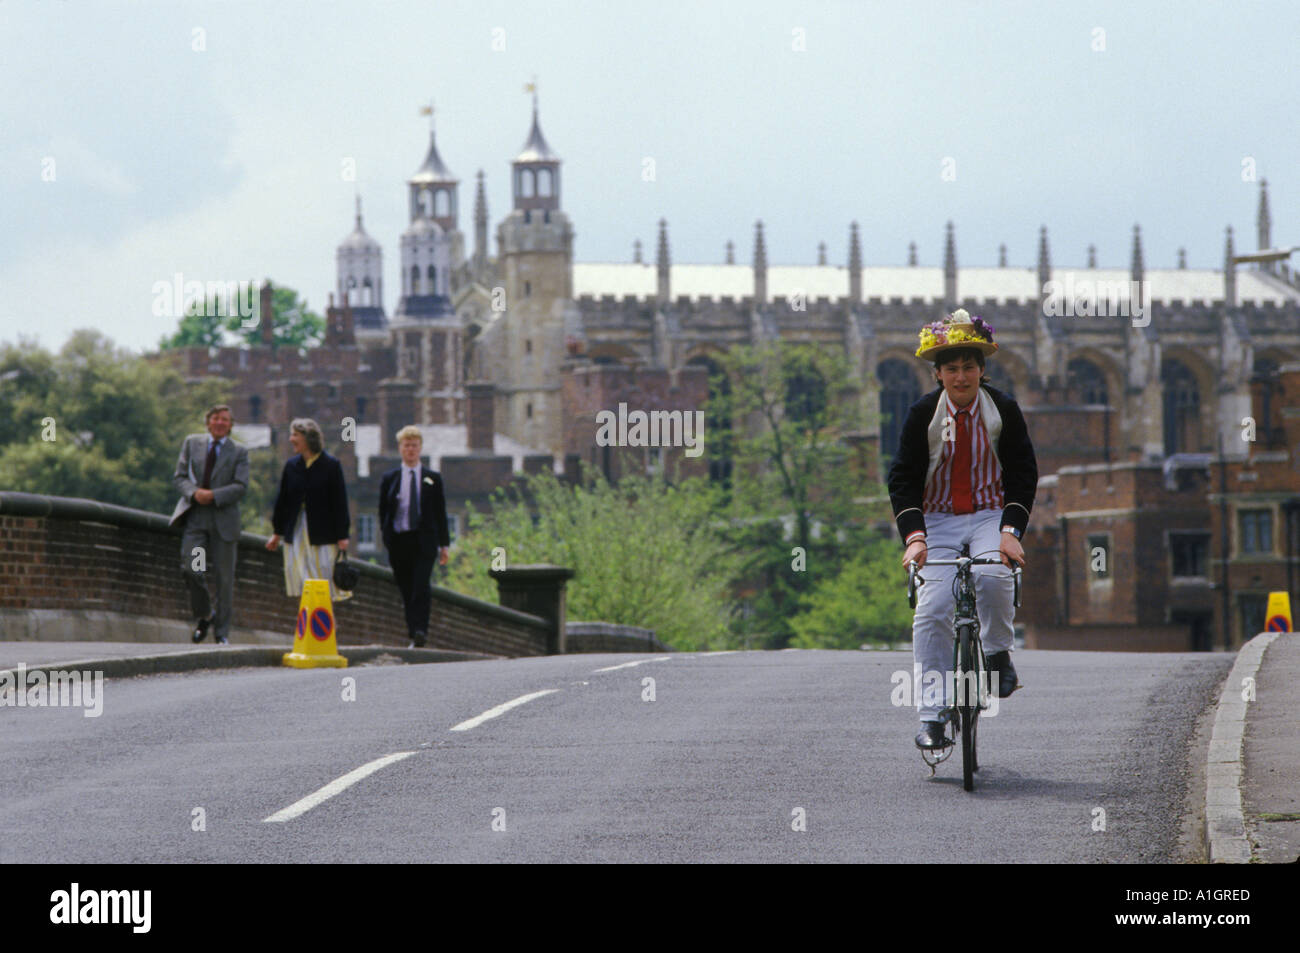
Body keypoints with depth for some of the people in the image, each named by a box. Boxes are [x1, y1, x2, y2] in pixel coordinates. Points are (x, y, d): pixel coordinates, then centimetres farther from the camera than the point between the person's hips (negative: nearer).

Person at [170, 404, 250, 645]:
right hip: (195, 516, 1)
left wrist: (213, 495, -18)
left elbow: (240, 486, -4)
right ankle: (204, 615, 10)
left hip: (224, 519, -1)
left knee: (225, 577, -1)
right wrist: (194, 492, -13)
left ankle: (221, 632, 9)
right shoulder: (191, 443, 12)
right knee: (191, 569, -15)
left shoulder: (239, 452, 6)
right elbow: (179, 477, 7)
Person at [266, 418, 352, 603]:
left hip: (322, 531, -4)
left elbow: (339, 502, -6)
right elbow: (282, 499, 14)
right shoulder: (291, 465, 8)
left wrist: (342, 535, -9)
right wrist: (277, 532, 14)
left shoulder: (331, 465, -5)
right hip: (296, 531, 4)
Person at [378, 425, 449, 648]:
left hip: (424, 540, -2)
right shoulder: (389, 479, 9)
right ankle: (415, 635, 11)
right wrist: (387, 540, 1)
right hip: (399, 541, 2)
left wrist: (443, 544, 6)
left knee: (421, 586, -16)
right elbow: (383, 512, 10)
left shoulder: (432, 479, 8)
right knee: (406, 590, 3)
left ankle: (419, 632, -23)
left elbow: (440, 512, 9)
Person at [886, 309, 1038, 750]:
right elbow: (903, 479, -5)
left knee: (992, 576, -33)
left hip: (990, 517, 0)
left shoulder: (1003, 409, -3)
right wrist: (913, 535, -20)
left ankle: (998, 653, -5)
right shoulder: (923, 413, -4)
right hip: (937, 520, 1)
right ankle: (931, 717, -13)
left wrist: (1010, 531, -18)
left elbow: (1023, 474, -4)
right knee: (932, 612, -15)